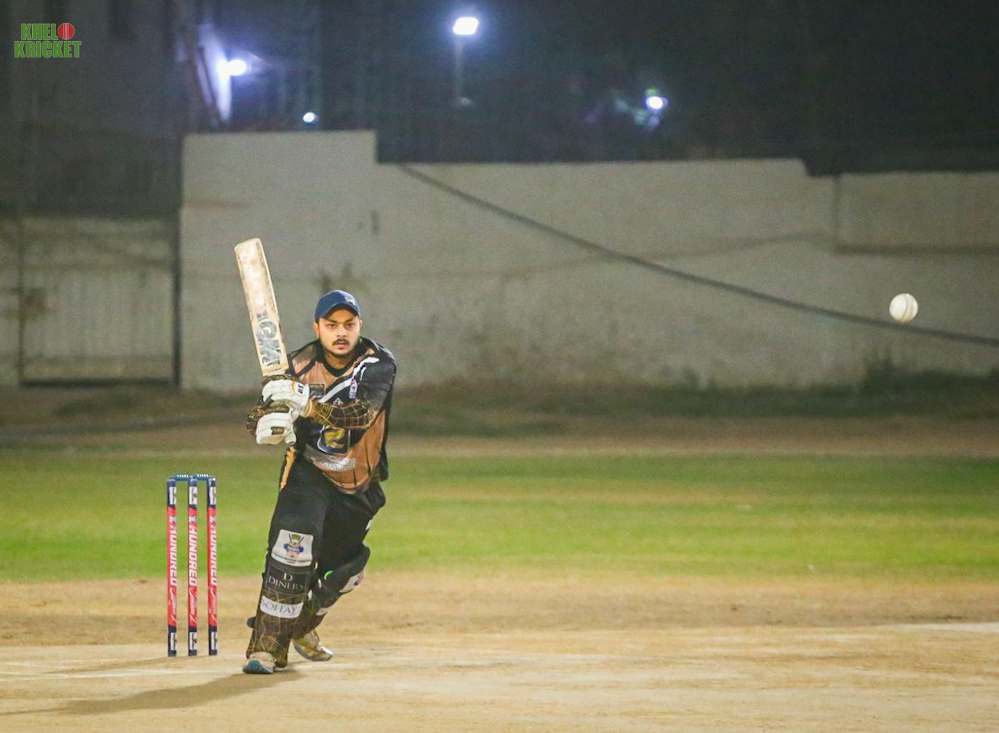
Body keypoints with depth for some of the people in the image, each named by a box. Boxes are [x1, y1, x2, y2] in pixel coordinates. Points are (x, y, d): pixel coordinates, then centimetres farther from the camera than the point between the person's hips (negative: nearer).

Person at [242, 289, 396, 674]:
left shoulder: (378, 364, -16)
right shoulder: (300, 366, -13)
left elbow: (362, 412, -33)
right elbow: (257, 419, -17)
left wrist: (309, 403, -47)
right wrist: (268, 424, -42)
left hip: (360, 487, 2)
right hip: (309, 474, -2)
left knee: (345, 570, 16)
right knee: (293, 551, -25)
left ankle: (301, 625, 45)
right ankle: (268, 646, -23)